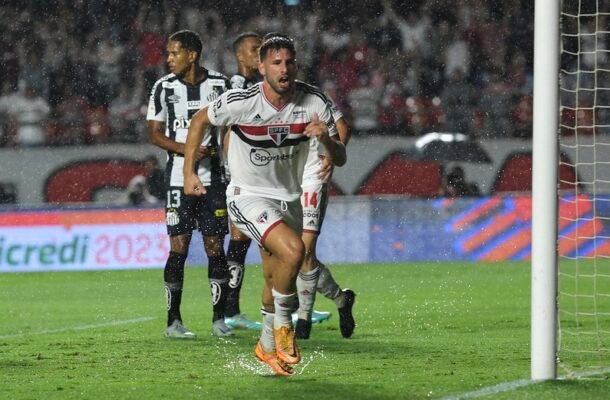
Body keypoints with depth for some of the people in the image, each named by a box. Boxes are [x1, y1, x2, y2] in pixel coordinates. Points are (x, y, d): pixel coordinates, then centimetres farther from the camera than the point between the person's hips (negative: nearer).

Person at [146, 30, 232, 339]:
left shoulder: (219, 84, 3)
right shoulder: (164, 87, 2)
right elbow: (155, 133, 3)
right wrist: (188, 150, -12)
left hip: (214, 177, 1)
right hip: (179, 177, -1)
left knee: (215, 246, 1)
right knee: (179, 246, -5)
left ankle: (219, 319, 8)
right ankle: (173, 321, 0)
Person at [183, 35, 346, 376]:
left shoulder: (314, 101, -12)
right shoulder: (239, 103, -20)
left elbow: (340, 159, -8)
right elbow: (200, 121, 0)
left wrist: (326, 138, -30)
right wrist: (189, 172, -1)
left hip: (289, 200, 5)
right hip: (248, 196, -5)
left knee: (276, 280, 15)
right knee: (293, 250, -28)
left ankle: (268, 346, 39)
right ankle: (282, 325, -6)